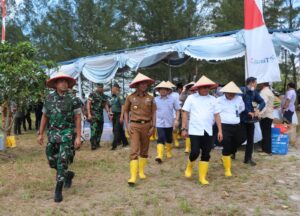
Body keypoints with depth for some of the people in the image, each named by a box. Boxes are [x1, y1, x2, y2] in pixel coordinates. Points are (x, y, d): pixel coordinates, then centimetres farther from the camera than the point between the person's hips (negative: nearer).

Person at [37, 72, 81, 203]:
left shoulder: (72, 100, -6)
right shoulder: (49, 98, 4)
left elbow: (78, 119, -5)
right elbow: (44, 117, 11)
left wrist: (78, 137, -10)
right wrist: (41, 134, 8)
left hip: (66, 133, -4)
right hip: (52, 133, 4)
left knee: (62, 161, -10)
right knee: (52, 161, 10)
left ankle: (58, 190, 0)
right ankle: (68, 174, 37)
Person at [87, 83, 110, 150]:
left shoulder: (104, 96, 13)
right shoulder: (92, 94, -5)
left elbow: (106, 105, 18)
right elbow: (88, 104, -8)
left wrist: (108, 113, 8)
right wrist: (89, 114, -16)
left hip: (101, 115, 7)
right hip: (94, 115, -6)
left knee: (100, 130, 10)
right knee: (94, 130, -12)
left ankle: (97, 144, 20)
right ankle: (93, 145, -8)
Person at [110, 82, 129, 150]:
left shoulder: (120, 96, -12)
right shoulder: (113, 97, 13)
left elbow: (123, 106, -18)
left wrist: (121, 116, -22)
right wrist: (111, 112, 10)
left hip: (119, 115, -8)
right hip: (114, 115, 8)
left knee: (116, 130, -10)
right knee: (120, 130, 14)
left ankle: (114, 145, -10)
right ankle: (125, 142, 26)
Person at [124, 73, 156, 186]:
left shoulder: (150, 98, 2)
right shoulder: (130, 97, -1)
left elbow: (153, 113, 4)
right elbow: (126, 111, 6)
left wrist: (153, 126, -2)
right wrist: (127, 125, -2)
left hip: (146, 125, 2)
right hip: (134, 126, -2)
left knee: (144, 150, 13)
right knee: (134, 151, -8)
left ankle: (141, 171, 30)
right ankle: (133, 177, -8)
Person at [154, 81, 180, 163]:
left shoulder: (172, 99, -2)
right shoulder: (156, 99, -2)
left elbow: (177, 110, 4)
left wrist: (176, 120, -4)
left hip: (169, 123, 2)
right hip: (159, 123, -1)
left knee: (169, 139, 16)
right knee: (160, 139, -13)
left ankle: (169, 152, 38)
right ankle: (159, 156, -17)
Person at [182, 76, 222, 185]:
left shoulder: (212, 99, 7)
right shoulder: (191, 98, 0)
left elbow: (216, 115, 9)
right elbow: (185, 113, 1)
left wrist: (220, 130, 5)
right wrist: (184, 129, -3)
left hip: (208, 132, 3)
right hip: (194, 131, -3)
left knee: (206, 155, 5)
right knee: (195, 152, -9)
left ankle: (202, 177, 17)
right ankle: (189, 166, 23)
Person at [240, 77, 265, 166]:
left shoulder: (254, 92, 10)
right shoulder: (241, 90, -11)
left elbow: (262, 102, 7)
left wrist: (258, 110, -12)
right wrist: (248, 112, -21)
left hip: (251, 119, 7)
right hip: (242, 118, -6)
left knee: (250, 139, 8)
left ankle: (248, 158, 19)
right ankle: (232, 152, 22)